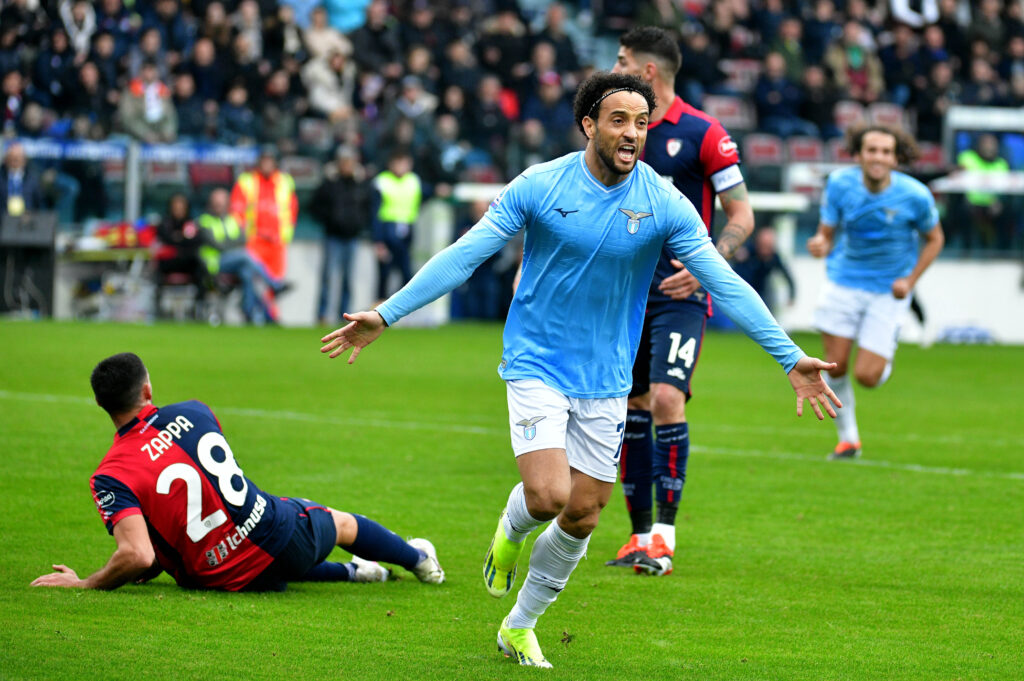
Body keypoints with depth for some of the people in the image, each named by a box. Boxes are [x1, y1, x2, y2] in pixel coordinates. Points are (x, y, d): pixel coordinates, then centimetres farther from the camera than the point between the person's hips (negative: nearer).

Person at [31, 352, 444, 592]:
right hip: (285, 533, 3)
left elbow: (136, 555, -29)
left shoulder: (111, 478, -17)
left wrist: (83, 584, -12)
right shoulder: (191, 412, -2)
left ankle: (351, 572, 50)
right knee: (339, 522, 37)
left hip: (231, 579, -3)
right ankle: (420, 560, 64)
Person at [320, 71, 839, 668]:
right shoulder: (539, 186, -10)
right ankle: (511, 531, 18)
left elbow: (726, 284, -7)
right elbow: (464, 256, -6)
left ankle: (519, 628, 27)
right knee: (548, 496, -20)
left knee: (582, 517, 5)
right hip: (537, 366, -3)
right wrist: (386, 316, -10)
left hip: (606, 381, 3)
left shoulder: (665, 205, -7)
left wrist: (791, 358, -13)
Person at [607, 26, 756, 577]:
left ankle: (664, 536, -15)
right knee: (632, 408, 6)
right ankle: (640, 535, 14)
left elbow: (741, 214, -5)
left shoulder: (702, 134, -7)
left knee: (666, 398, -19)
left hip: (680, 292, -6)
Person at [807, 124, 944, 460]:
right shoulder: (840, 184, -12)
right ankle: (848, 438, 21)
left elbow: (934, 238, 1)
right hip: (844, 281, 2)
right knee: (835, 367, -2)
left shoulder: (914, 196, -17)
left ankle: (884, 361, 32)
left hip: (888, 290, -2)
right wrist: (820, 244, -30)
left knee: (867, 376, -7)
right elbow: (827, 233, -5)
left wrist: (910, 280, -9)